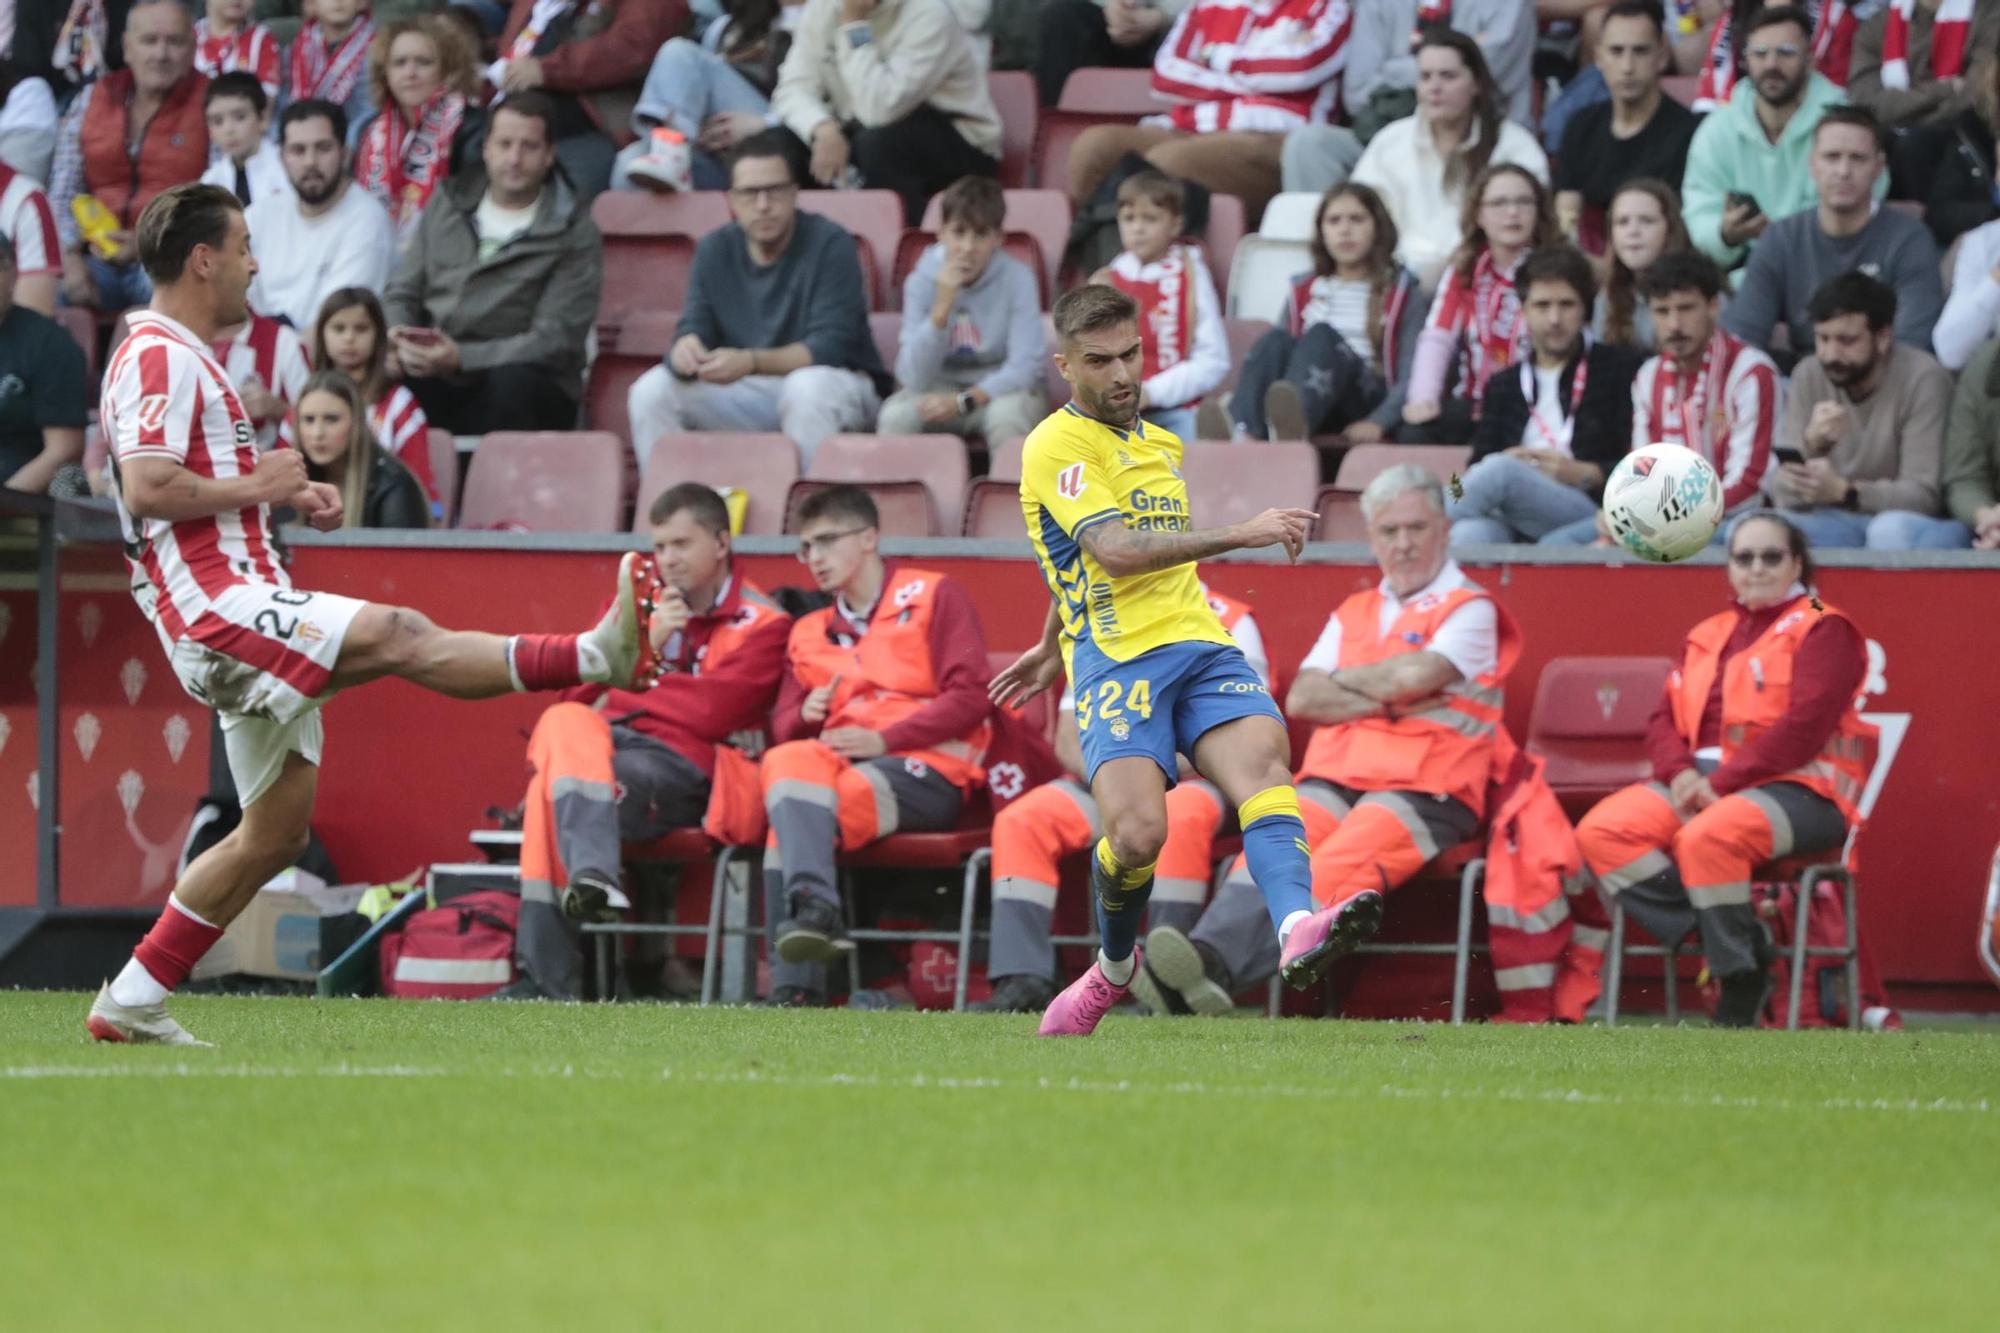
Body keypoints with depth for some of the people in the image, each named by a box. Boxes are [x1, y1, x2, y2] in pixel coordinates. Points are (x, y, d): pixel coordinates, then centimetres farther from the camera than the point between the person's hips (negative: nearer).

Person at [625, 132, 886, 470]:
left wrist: (750, 362, -36)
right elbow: (694, 328, -2)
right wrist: (685, 347, -29)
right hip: (747, 394, 5)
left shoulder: (829, 244, -13)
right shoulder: (715, 250, 3)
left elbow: (830, 344, -21)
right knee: (651, 390, -15)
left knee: (808, 388, -39)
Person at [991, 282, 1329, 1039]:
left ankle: (1297, 930, -50)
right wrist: (1240, 536, -24)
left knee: (1262, 757, -26)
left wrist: (1050, 648, 46)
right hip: (1117, 659, -6)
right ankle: (1113, 968, 10)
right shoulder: (1057, 445, -3)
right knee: (1138, 832, -23)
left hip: (1199, 643, 6)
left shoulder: (1162, 447, 24)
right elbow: (1115, 551, -18)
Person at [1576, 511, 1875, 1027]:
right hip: (1702, 785, 7)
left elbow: (1802, 728, -13)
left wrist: (1721, 783, -18)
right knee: (1602, 831, -16)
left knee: (1706, 837, -37)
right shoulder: (1708, 636, 21)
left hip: (1797, 788, -7)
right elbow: (1665, 720, 14)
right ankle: (1719, 939, -21)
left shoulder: (1821, 629, 0)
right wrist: (1682, 774, -9)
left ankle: (1741, 984, -21)